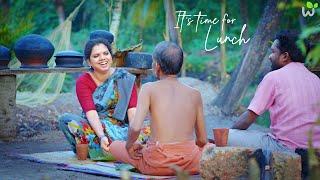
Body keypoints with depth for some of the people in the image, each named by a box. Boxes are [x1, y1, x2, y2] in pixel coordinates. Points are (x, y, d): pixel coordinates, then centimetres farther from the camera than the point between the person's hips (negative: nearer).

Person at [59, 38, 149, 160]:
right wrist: (102, 136, -37)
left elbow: (132, 109, -12)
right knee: (66, 119, -26)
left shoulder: (125, 78, -1)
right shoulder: (83, 82, -3)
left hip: (121, 128, 1)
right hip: (93, 128, -1)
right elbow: (91, 113, -19)